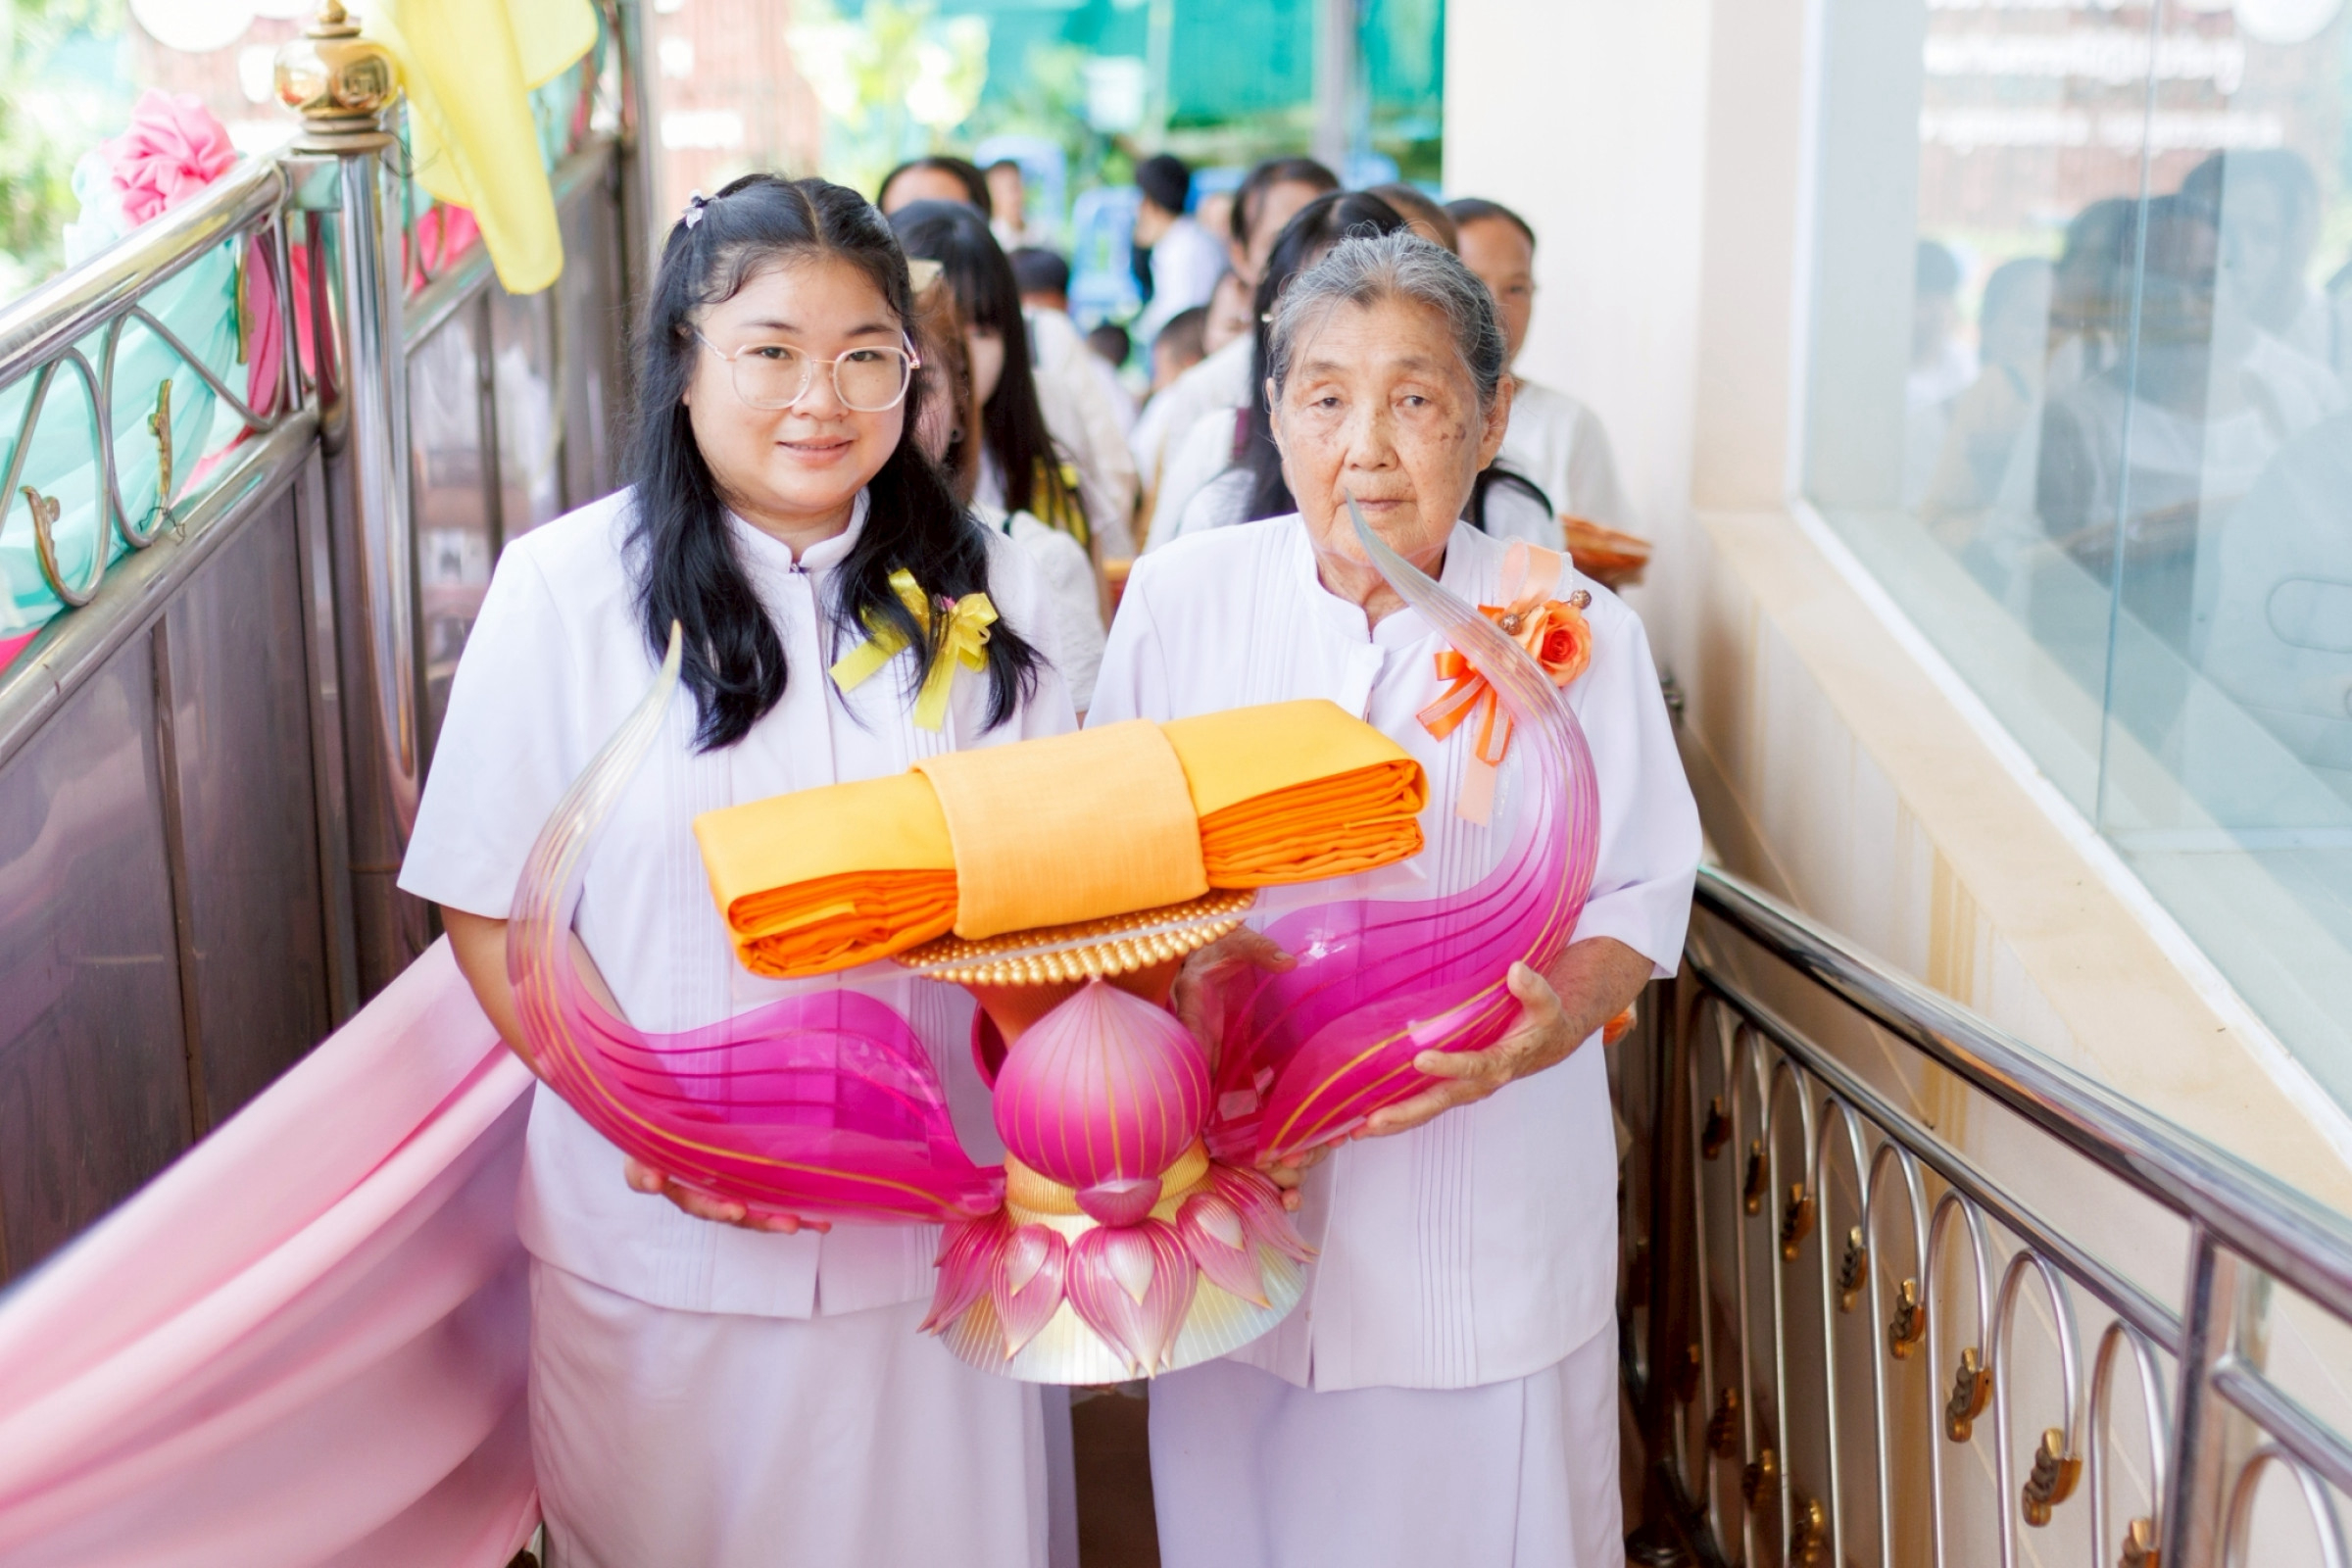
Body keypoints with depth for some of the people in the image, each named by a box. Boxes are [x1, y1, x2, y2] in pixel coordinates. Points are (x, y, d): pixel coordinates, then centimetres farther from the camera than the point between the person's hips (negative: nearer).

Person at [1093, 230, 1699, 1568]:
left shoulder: (1576, 630, -5)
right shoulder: (1181, 597, -1)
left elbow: (1640, 893, -2)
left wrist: (1559, 1017, -22)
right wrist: (1190, 969, -16)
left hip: (1491, 1194, -1)